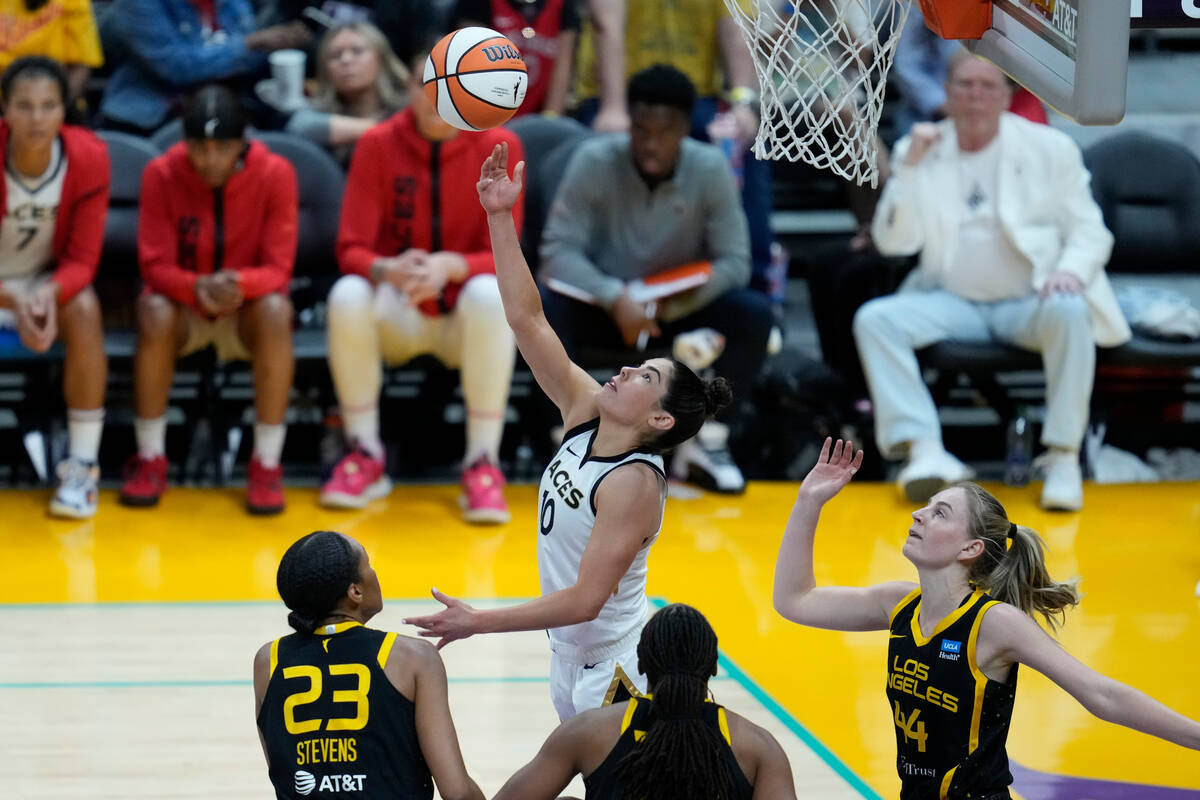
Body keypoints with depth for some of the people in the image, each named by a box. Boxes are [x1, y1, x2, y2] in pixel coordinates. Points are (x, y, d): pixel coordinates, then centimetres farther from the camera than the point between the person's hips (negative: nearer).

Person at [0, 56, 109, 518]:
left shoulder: (88, 158, -18)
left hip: (52, 284, 1)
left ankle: (82, 465, -24)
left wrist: (50, 293, -37)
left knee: (84, 308, -32)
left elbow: (82, 260, -14)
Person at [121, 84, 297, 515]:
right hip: (185, 305, 0)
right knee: (154, 313, -34)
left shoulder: (275, 174, -15)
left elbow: (277, 270, -16)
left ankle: (267, 463, -23)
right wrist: (198, 288, -37)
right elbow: (156, 266, -14)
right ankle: (150, 458, -16)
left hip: (247, 308, 0)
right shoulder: (161, 174, -14)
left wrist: (239, 284, -39)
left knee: (276, 311, -34)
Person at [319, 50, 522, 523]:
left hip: (464, 321, -1)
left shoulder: (498, 147, -8)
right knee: (348, 295, -31)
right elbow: (351, 249, -9)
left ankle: (483, 463, -25)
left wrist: (451, 266, -32)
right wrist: (388, 270, -33)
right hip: (397, 314, 1)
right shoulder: (378, 144, -6)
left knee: (489, 294, -34)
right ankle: (366, 457, -16)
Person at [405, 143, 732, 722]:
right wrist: (500, 219, -10)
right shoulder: (586, 411, -3)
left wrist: (480, 622, -28)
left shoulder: (635, 484, -24)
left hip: (617, 671, -8)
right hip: (572, 655, 8)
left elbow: (586, 599, -27)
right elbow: (527, 321, -3)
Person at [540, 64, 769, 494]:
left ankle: (705, 443, -11)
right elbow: (558, 251, -19)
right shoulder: (594, 161, -16)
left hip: (679, 308, 1)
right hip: (602, 307, -1)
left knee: (754, 315, -27)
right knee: (543, 306, -33)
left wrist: (673, 305, -28)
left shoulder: (710, 168, -12)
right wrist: (616, 298, -36)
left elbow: (735, 261, -12)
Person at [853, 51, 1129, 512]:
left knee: (1069, 313, -35)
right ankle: (925, 452, -32)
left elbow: (1090, 231, 5)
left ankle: (1063, 457, -30)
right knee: (874, 319, -23)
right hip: (952, 305, 2)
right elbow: (893, 243, 1)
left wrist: (1071, 271, -18)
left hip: (1029, 302, -2)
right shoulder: (920, 151, 9)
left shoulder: (1050, 149, 7)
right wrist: (910, 167, -10)